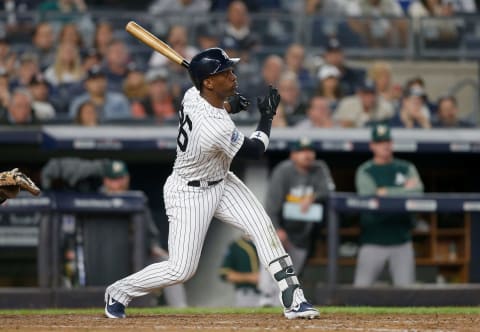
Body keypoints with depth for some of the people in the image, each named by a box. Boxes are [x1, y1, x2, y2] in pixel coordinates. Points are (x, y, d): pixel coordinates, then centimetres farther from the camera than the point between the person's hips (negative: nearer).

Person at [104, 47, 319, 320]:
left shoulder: (192, 95, -13)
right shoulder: (218, 129, -36)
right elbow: (256, 150, -18)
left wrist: (228, 107, -5)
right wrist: (267, 116, -3)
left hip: (220, 181, 9)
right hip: (190, 194, -9)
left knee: (264, 228, -4)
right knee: (181, 270, -3)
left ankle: (293, 300, -3)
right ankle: (119, 292, 20)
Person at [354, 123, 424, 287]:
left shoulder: (406, 168, 10)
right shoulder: (365, 171, 2)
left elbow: (417, 192, -6)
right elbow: (368, 198, -13)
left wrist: (387, 192, -12)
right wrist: (404, 190, -9)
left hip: (401, 239, 2)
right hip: (374, 240, -2)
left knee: (406, 285, 0)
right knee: (361, 286, -5)